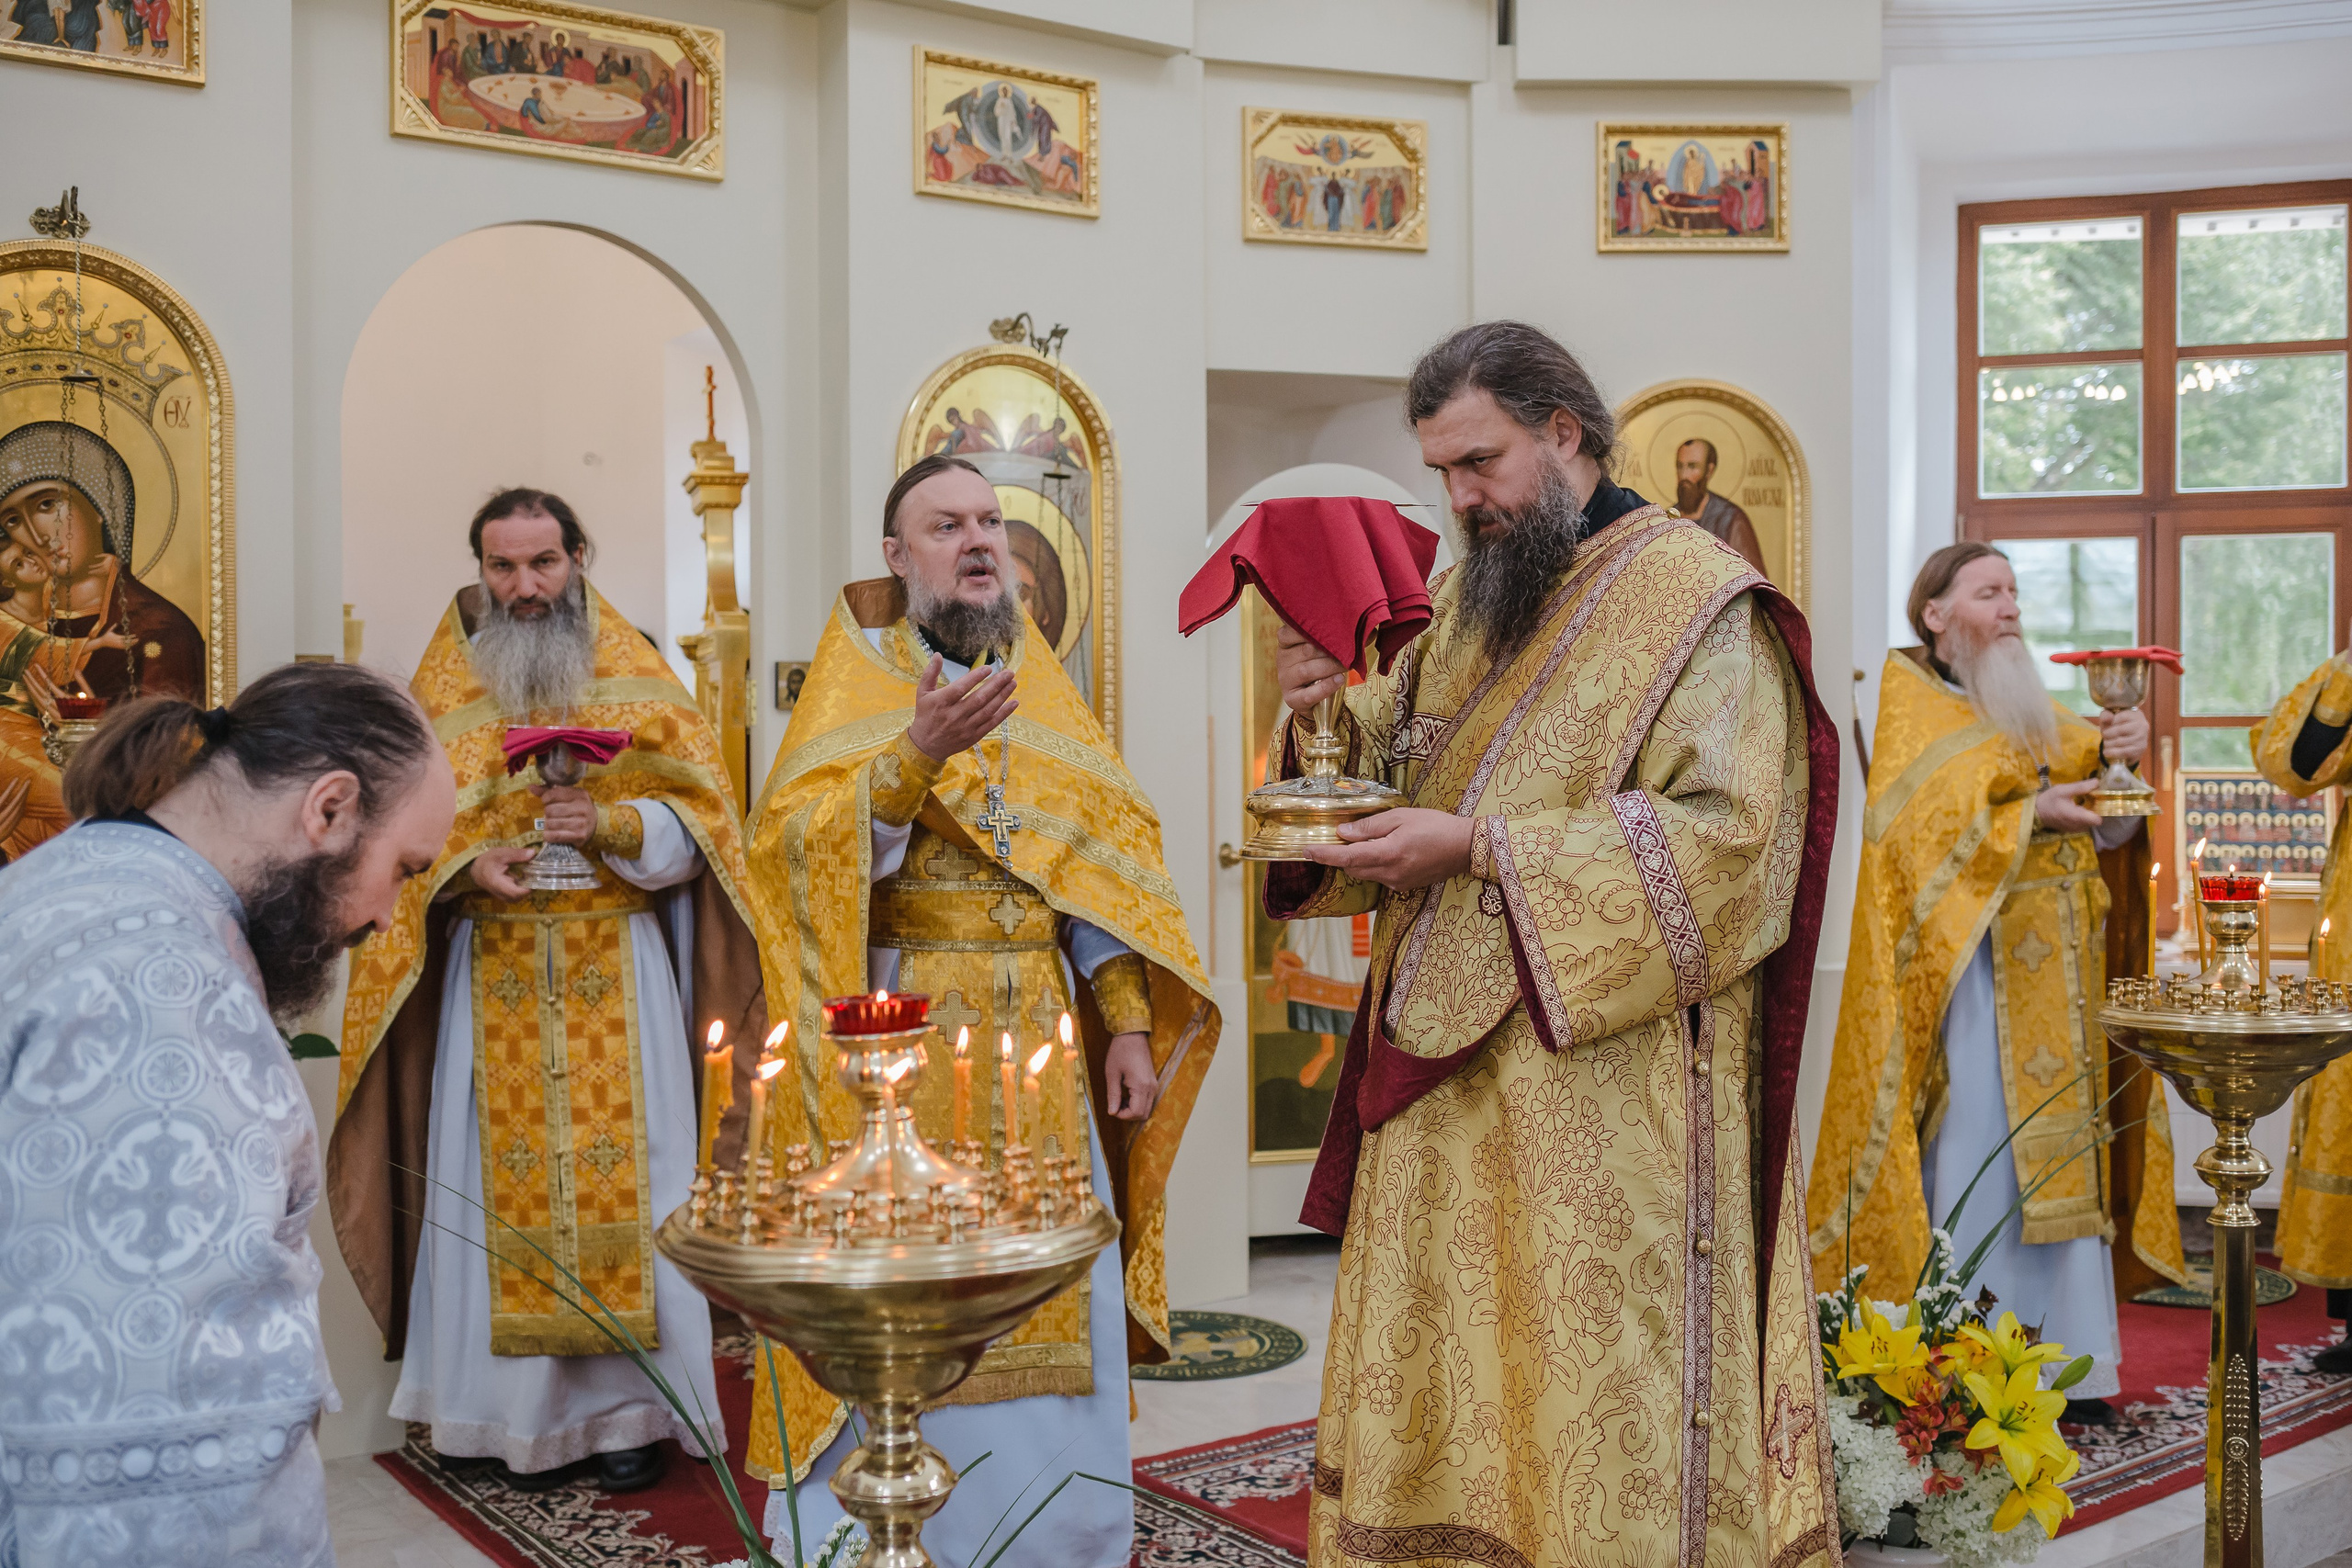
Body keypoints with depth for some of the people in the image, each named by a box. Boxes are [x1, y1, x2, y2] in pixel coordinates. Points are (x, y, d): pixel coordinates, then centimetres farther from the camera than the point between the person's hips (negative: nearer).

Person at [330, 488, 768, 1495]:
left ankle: (630, 1407, 8)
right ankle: (529, 1415, 10)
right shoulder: (444, 692, 10)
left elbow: (695, 821, 3)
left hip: (620, 976, -1)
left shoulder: (637, 683, 7)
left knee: (624, 1173, -3)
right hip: (494, 977, 1)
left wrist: (613, 823, -16)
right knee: (509, 1180, 0)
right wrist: (468, 867, -13)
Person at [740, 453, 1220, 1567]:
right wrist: (916, 752, -30)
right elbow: (799, 846, -15)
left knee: (1047, 1328, 8)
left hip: (1040, 1054, 4)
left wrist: (1126, 1024, 0)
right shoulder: (851, 688, 1)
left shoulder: (1041, 692, 13)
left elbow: (1106, 861, 9)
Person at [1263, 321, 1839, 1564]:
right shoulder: (1469, 596, 13)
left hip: (1605, 1085, -7)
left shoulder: (1695, 599, -9)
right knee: (1437, 1369, 13)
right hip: (1446, 1066, 7)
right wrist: (1333, 711, -2)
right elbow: (1411, 753, 21)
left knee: (1594, 1403, 2)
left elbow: (1731, 837, -18)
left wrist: (1481, 847, -22)